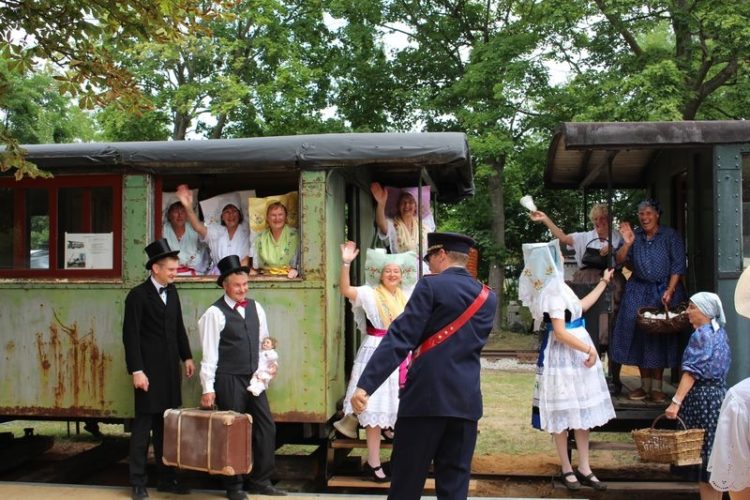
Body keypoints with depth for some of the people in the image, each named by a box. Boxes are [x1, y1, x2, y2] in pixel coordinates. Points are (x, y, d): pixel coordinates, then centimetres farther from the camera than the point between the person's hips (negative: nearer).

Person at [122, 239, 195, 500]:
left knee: (166, 426, 13)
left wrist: (187, 357, 11)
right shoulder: (138, 295, -11)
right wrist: (136, 371, -17)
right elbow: (131, 336, -13)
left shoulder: (172, 291, 8)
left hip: (170, 370, 6)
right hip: (149, 371, -6)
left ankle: (167, 477, 22)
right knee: (143, 426, 2)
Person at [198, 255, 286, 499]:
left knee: (266, 428, 6)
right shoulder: (215, 313, -11)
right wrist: (208, 389, -14)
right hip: (228, 380, -6)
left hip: (253, 378, 6)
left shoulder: (255, 308, 7)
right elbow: (209, 353, -12)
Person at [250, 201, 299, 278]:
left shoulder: (294, 235, 1)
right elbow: (255, 266, 13)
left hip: (288, 278, -2)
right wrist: (253, 270, -6)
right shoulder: (260, 237, 11)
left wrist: (295, 270, -21)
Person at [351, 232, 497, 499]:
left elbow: (399, 338, -14)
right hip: (467, 399, 5)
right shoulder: (488, 297, 10)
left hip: (426, 396, -5)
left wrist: (365, 384, -17)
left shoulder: (431, 286, -6)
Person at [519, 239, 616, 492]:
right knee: (564, 412, 1)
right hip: (563, 355, -10)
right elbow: (560, 333, -23)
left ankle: (584, 468, 18)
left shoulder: (557, 287, 11)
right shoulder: (553, 292, -19)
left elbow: (580, 306, 25)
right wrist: (590, 350, -15)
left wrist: (603, 282, 31)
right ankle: (567, 469, 11)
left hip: (575, 353, 10)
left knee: (582, 410, 12)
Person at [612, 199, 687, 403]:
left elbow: (678, 266, -6)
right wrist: (627, 243, -16)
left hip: (664, 289, -3)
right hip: (638, 291, 3)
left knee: (659, 336, -1)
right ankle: (645, 384, 11)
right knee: (638, 333, 0)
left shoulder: (670, 236, -3)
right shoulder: (635, 235, 6)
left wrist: (669, 291, -15)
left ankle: (657, 387, 7)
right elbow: (620, 260, 0)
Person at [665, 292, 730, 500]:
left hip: (701, 397, -9)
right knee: (716, 454, 13)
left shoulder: (701, 335, -14)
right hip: (720, 394, 9)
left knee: (703, 454, -3)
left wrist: (676, 401, -26)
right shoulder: (720, 333, 12)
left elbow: (692, 372, -21)